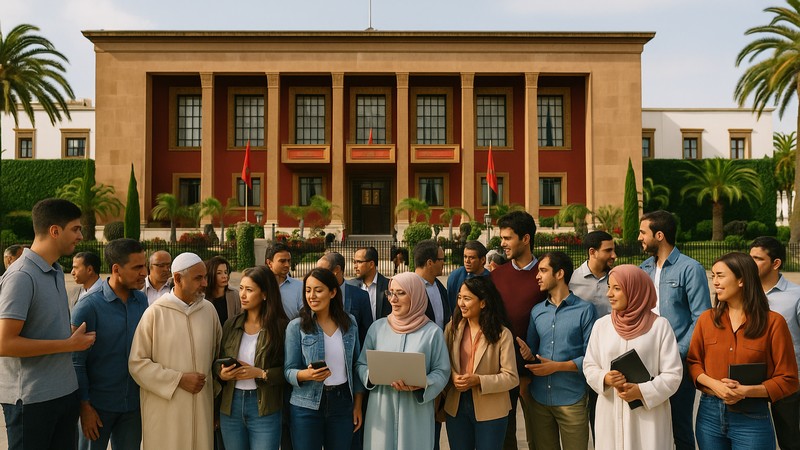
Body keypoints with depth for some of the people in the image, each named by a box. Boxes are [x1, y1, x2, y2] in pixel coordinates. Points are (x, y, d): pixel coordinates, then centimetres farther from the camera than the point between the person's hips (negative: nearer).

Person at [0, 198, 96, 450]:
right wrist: (70, 344, -17)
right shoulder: (21, 277, -17)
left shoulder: (57, 271, 9)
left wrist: (78, 336, 2)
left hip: (65, 391, 8)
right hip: (31, 398, -8)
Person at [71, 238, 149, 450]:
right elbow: (76, 361, -11)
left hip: (133, 403, 4)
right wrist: (85, 406, -11)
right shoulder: (89, 306, -13)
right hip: (98, 405, -4)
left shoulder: (142, 301, 0)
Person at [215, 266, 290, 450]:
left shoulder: (281, 326, -9)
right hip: (231, 405, 4)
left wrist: (260, 373, -19)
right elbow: (217, 361, 12)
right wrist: (221, 372, -9)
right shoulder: (231, 324, 4)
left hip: (265, 408, -4)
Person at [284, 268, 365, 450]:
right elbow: (288, 370, -5)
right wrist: (307, 374, -25)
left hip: (343, 403, 2)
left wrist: (358, 404, 7)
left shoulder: (349, 322, 2)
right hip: (307, 407, -2)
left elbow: (356, 366, 8)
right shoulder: (296, 326, -6)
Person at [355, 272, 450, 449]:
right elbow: (361, 365, 8)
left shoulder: (432, 332, -3)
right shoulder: (377, 327, 3)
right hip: (381, 410, 2)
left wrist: (421, 384, -19)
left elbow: (442, 372, -2)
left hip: (416, 412, -1)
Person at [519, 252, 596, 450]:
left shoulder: (585, 309, -6)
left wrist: (557, 366, -16)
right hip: (539, 398, 4)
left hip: (572, 399, -4)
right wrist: (528, 355, -8)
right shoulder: (536, 311, 8)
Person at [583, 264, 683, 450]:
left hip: (649, 415, -2)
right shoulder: (601, 324, 5)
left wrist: (642, 391, -15)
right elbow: (589, 366, 9)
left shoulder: (659, 325, -4)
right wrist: (605, 378, -11)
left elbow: (673, 374, -4)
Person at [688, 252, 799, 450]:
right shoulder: (706, 319, 2)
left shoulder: (773, 322, -6)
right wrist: (714, 384, -12)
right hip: (709, 413, 3)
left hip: (752, 418, -3)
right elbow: (693, 362, 6)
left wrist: (746, 391, -17)